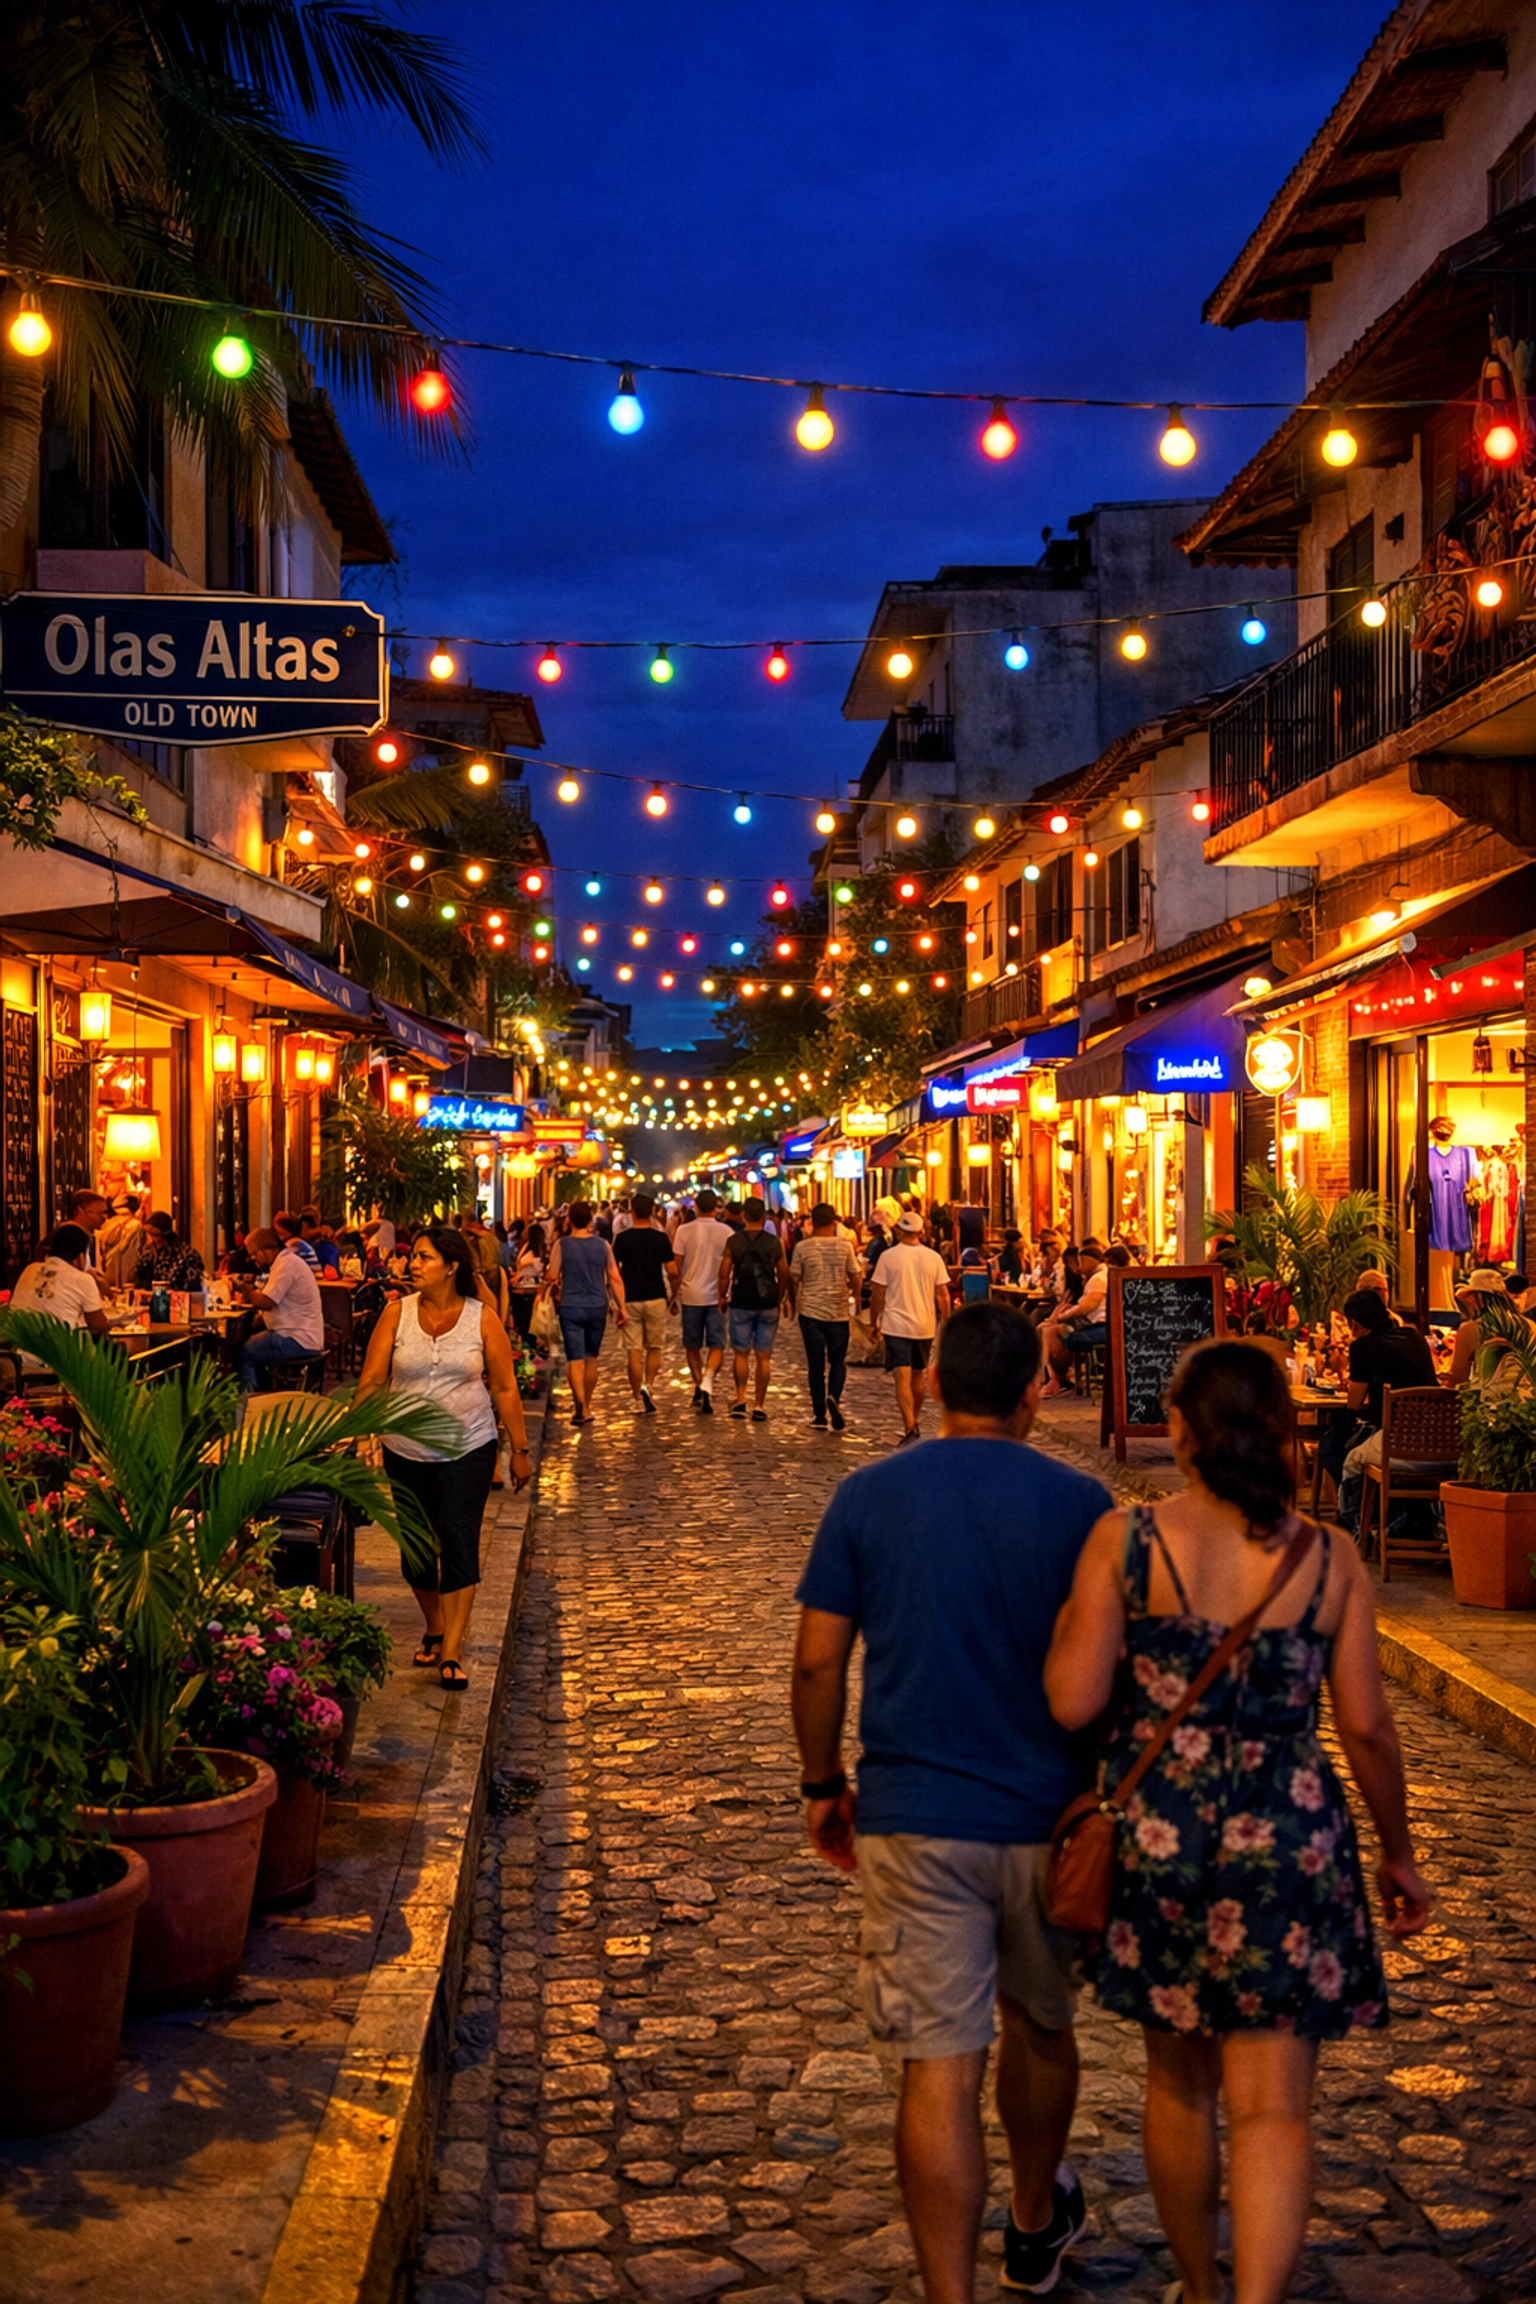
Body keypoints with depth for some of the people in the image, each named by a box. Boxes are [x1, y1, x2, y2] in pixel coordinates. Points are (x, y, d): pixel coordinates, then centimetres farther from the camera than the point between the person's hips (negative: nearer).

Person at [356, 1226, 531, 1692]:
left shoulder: (481, 1319, -5)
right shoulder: (397, 1313, -3)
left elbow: (505, 1389, -1)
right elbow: (372, 1379, -5)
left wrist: (520, 1450, -1)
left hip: (468, 1449, -2)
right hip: (407, 1452, 2)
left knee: (458, 1544, -9)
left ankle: (451, 1653, -5)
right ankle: (434, 1629, 35)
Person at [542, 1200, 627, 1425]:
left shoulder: (562, 1245, -7)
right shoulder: (602, 1245, 0)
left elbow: (551, 1278, -6)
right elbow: (615, 1279, 0)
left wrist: (555, 1291, 16)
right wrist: (621, 1308, 5)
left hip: (571, 1307, -3)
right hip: (597, 1306, 3)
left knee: (575, 1359, -3)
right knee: (591, 1357, 16)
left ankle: (580, 1406, -18)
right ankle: (586, 1405, 25)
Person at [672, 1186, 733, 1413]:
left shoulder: (684, 1230, -4)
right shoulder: (726, 1232, -2)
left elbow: (676, 1266, -2)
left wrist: (675, 1293, 9)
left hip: (691, 1294, 0)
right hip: (716, 1295, 0)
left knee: (693, 1345, 15)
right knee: (716, 1345, 0)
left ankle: (699, 1385, 17)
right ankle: (707, 1383, -22)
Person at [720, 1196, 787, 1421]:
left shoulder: (733, 1241, -4)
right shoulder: (774, 1242, -1)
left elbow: (724, 1274, -5)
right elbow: (784, 1274, 4)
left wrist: (722, 1297, 9)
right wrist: (779, 1298, 18)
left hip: (741, 1303, -1)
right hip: (768, 1303, 1)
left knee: (740, 1353, 11)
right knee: (763, 1356, 5)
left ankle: (740, 1398, 1)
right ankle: (759, 1405, 5)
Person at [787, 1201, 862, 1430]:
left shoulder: (802, 1247, -5)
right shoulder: (845, 1246, -4)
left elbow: (793, 1279, 0)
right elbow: (854, 1277, 0)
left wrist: (793, 1304, 16)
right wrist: (856, 1299, 19)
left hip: (810, 1312, 0)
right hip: (839, 1312, 0)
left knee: (815, 1364, 7)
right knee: (838, 1361, 10)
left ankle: (820, 1415, 8)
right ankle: (834, 1397, -17)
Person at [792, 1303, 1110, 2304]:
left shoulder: (867, 1497, -4)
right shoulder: (1078, 1502, -6)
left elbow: (820, 1659, -2)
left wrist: (824, 1786, 10)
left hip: (915, 1819, -1)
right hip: (1049, 1815, 1)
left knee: (940, 2065, 1)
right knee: (1041, 2025, 23)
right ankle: (1037, 2221, 44)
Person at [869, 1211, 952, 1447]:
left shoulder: (888, 1256, -6)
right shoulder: (934, 1258, 1)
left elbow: (878, 1294, -4)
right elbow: (943, 1295, 1)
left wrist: (874, 1322, 8)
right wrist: (945, 1322, 10)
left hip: (897, 1325, -4)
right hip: (925, 1326, 4)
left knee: (902, 1378, -9)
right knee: (917, 1375, 20)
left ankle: (910, 1428, -22)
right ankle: (915, 1420, 34)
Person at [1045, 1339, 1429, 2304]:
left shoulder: (1125, 1540, -10)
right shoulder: (1330, 1559, -5)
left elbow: (1073, 1703, -12)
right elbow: (1367, 1725, -2)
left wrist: (1071, 1616, 6)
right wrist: (1399, 1853, 12)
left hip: (1157, 1837, 1)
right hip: (1288, 1848, 0)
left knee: (1181, 2084, 20)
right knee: (1275, 2106, 5)